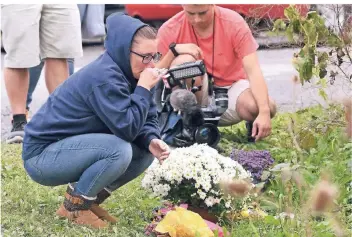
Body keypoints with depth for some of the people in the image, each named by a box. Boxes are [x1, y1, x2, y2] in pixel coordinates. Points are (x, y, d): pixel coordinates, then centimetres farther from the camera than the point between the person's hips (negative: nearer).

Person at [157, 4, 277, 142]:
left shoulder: (234, 23, -17)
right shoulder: (169, 30, -15)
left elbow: (253, 70, -24)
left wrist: (264, 112, -37)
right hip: (197, 96, 1)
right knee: (184, 61, -30)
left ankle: (253, 122, 5)